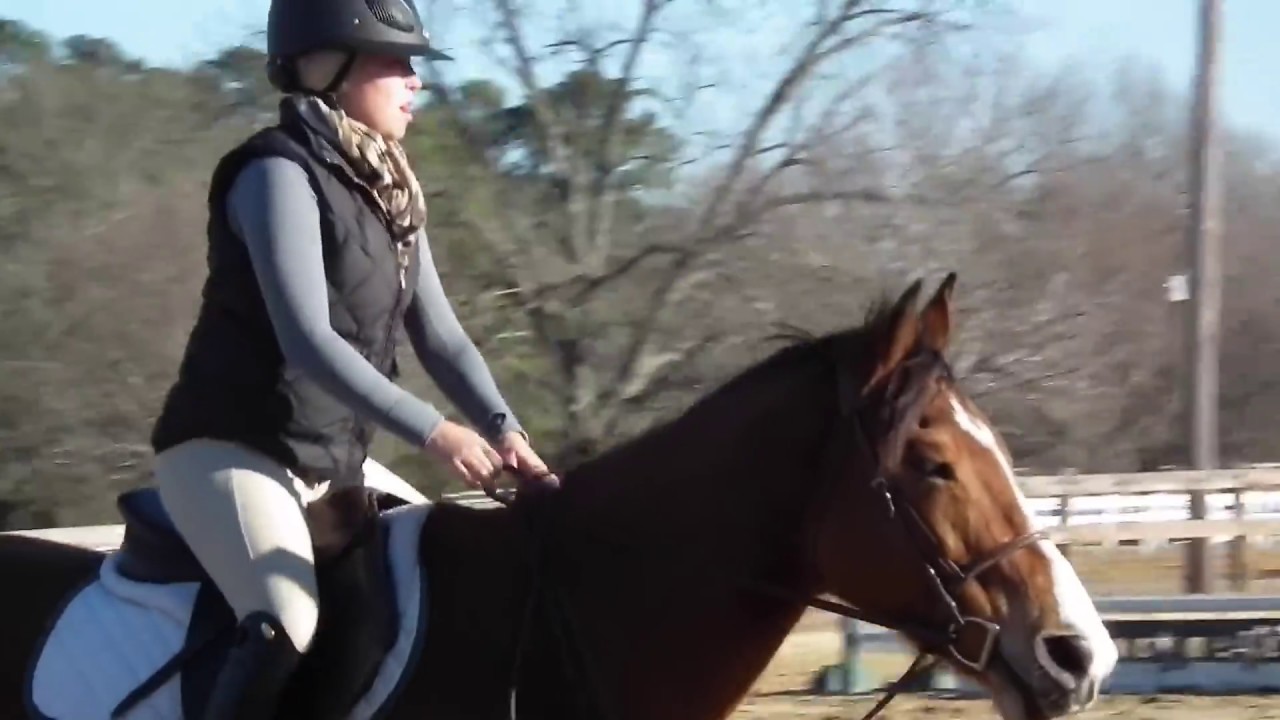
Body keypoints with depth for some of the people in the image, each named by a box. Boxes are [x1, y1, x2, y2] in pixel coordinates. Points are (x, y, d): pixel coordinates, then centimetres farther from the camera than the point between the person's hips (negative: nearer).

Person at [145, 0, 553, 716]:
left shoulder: (389, 193, 10)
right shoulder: (279, 172, -16)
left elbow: (440, 335, 10)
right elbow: (308, 341, -24)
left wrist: (505, 431, -7)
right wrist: (434, 433, -28)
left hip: (335, 457, 10)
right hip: (232, 452, -10)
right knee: (289, 624, -31)